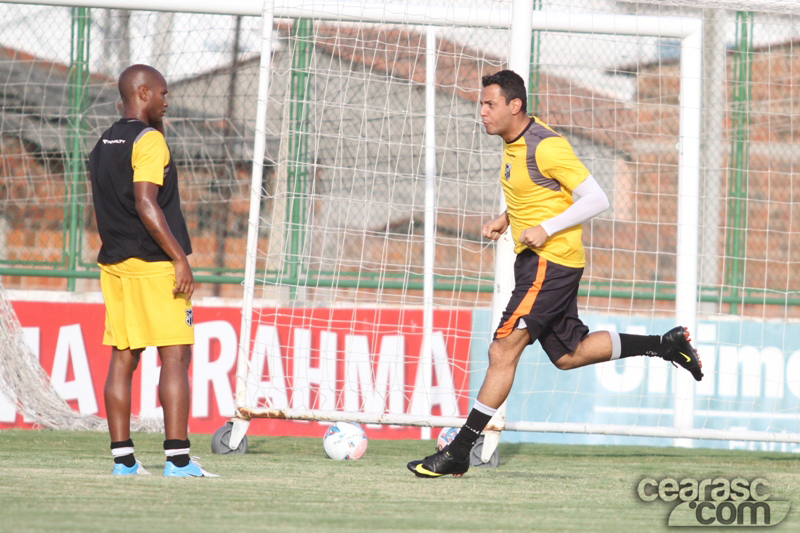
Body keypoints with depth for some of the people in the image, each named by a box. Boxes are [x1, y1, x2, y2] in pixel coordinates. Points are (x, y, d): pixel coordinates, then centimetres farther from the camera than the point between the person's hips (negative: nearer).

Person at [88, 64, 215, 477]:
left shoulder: (103, 145, 15)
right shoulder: (148, 140, -10)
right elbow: (146, 204, -19)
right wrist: (180, 257, -19)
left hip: (113, 264, 9)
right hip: (154, 264, -8)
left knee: (122, 358, 7)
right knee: (175, 357, -7)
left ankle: (122, 458, 4)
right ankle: (177, 457, -12)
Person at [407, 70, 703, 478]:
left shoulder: (546, 146, -18)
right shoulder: (513, 143, 11)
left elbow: (596, 200, -17)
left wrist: (546, 229, -22)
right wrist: (505, 220, 9)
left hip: (551, 260, -10)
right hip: (534, 260, 10)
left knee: (503, 350, -12)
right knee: (568, 355, 17)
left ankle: (459, 451, -13)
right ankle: (667, 345, 26)